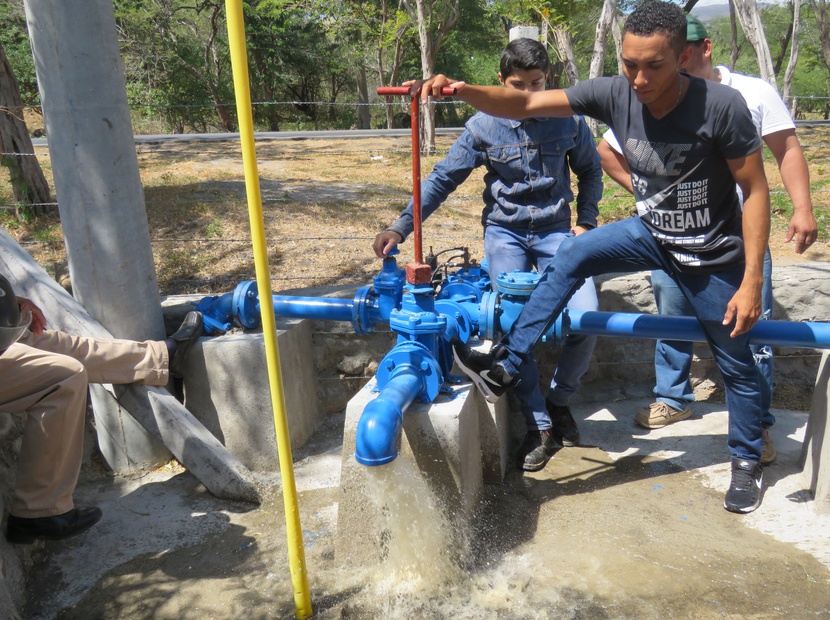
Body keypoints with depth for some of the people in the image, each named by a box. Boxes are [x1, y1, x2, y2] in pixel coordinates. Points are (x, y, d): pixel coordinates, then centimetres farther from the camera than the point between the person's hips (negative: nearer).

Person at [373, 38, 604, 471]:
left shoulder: (569, 121, -4)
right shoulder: (483, 127, -6)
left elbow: (590, 172, 13)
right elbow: (442, 179, -4)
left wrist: (586, 222, 2)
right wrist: (401, 227, -12)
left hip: (555, 231, 1)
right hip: (505, 232, 0)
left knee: (586, 318, -17)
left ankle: (559, 400, 11)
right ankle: (539, 426, 2)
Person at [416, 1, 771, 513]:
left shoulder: (721, 106, -28)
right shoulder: (614, 93, -18)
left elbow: (756, 190, -20)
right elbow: (524, 104, -20)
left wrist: (752, 282, -22)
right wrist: (459, 89, -37)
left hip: (712, 255, -3)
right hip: (651, 232, 4)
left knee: (735, 362, 9)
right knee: (572, 256, -16)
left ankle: (748, 462, 33)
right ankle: (506, 367, -9)